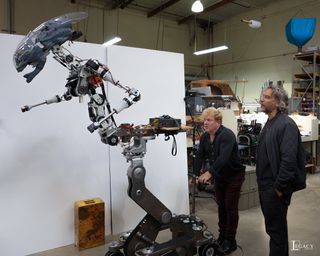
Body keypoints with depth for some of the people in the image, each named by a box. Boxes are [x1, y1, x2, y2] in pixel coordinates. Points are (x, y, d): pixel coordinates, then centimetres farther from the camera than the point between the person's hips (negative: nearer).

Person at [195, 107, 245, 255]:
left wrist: (209, 172, -46)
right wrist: (195, 175, -12)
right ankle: (222, 236, 30)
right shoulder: (204, 137, -2)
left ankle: (230, 241, 15)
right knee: (221, 205, 15)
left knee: (231, 207, 2)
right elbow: (200, 156, -4)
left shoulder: (227, 135, -26)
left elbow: (223, 157, -38)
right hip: (219, 176, 7)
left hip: (234, 175, -7)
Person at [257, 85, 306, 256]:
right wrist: (261, 181, 14)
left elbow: (289, 159, -25)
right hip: (265, 185, 9)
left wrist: (279, 187, -21)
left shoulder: (286, 124, -18)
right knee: (273, 227, 21)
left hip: (275, 188, -9)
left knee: (276, 229, 5)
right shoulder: (269, 123, 11)